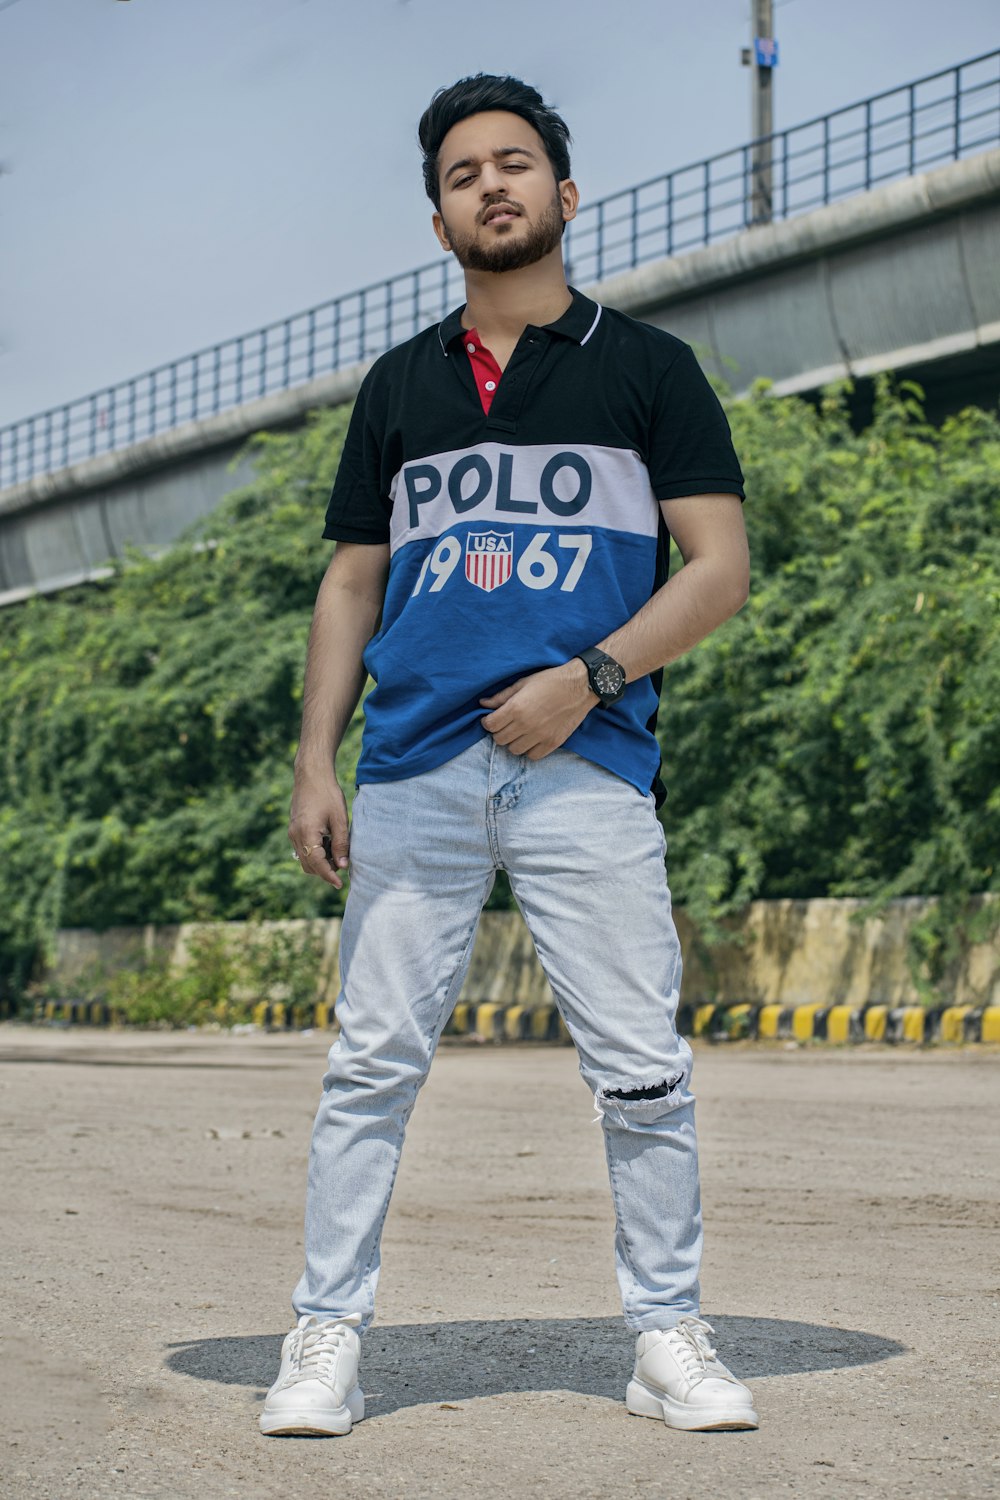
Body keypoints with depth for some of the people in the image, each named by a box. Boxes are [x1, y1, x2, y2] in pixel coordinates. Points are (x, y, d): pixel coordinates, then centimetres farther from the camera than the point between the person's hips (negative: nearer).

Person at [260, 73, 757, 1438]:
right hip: (413, 771, 2)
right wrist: (314, 764, 6)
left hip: (586, 764, -2)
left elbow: (720, 568, 3)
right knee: (372, 1063, 0)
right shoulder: (399, 386, 18)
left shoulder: (648, 367, 10)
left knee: (640, 1069, -3)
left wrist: (589, 675, -11)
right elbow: (351, 583, 18)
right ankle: (327, 1337, 8)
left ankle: (669, 1338, 9)